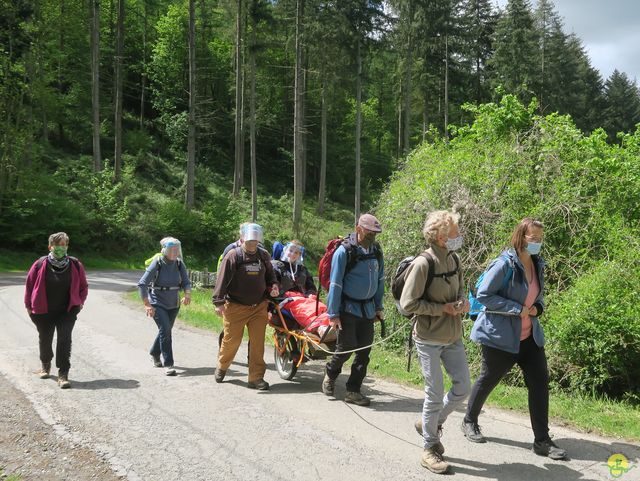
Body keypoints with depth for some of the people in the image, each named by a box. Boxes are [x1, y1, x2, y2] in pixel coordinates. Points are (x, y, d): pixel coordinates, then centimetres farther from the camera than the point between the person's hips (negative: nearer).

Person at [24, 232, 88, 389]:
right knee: (45, 339, 17)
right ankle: (45, 365, 45)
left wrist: (80, 302, 2)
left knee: (64, 340, -11)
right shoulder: (40, 264, -9)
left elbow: (83, 286, 7)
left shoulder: (75, 265, -6)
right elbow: (29, 284, 2)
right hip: (43, 311, 1)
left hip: (67, 311, -1)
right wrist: (29, 305, 4)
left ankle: (63, 375, -9)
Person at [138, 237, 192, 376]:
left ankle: (154, 354, 43)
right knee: (165, 329, -18)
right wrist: (147, 305, -21)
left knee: (165, 330, 18)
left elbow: (186, 282, -3)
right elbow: (142, 284, -17)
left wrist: (187, 294, -25)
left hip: (173, 304, 5)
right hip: (158, 304, -5)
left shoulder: (179, 264, -4)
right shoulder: (157, 263, -16)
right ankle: (168, 364, -13)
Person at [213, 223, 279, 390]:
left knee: (258, 342, -1)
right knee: (231, 340, 5)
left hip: (258, 306, 4)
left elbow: (270, 275, 22)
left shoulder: (264, 255, 6)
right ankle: (222, 367, 33)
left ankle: (256, 377, 7)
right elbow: (223, 280, -12)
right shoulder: (233, 255, -9)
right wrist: (219, 302, -16)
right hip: (235, 307, -4)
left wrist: (273, 285, 1)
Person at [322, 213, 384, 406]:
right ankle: (330, 375, 26)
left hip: (368, 309, 6)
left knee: (364, 350, 4)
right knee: (346, 347, -4)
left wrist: (378, 307, 14)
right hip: (348, 309, -6)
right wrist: (333, 314, -12)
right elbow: (335, 284, -12)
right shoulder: (345, 251, -13)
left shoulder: (376, 251, 5)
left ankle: (353, 390, 15)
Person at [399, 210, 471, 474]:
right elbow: (408, 303, -18)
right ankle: (430, 449, 18)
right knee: (435, 394, 0)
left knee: (463, 387, 10)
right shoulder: (422, 264, -19)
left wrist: (463, 302, -3)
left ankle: (429, 423, 33)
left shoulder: (454, 259, 3)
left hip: (453, 338, 7)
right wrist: (443, 308, -18)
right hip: (429, 340, -7)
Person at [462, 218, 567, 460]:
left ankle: (542, 440, 9)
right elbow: (483, 295, -19)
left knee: (540, 382, 1)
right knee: (488, 379, 9)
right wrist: (517, 309, -22)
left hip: (530, 336, 7)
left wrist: (537, 308, -4)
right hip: (500, 336, -7)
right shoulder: (505, 264, -17)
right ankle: (469, 422, 32)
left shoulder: (538, 264, 5)